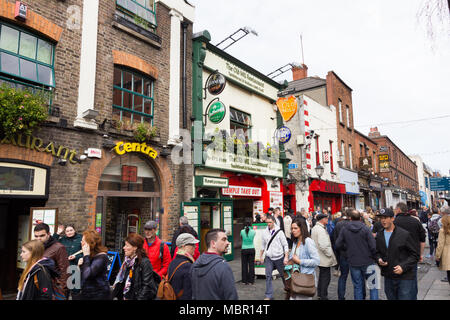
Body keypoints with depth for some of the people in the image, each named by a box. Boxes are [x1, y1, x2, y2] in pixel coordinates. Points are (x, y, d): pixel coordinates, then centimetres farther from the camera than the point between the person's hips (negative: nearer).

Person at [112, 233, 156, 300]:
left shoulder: (145, 262, -16)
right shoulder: (127, 261, 8)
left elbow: (146, 285, -18)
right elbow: (121, 281, 16)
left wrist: (140, 298, -20)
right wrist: (116, 296, 12)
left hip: (136, 297, -7)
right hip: (125, 297, 7)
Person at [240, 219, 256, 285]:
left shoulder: (242, 231, -8)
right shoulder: (253, 231, -7)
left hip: (244, 250, 0)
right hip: (251, 249, 1)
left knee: (244, 265, 7)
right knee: (251, 265, 7)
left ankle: (245, 280, 12)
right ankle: (251, 280, 12)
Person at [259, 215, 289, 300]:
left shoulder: (279, 232, -9)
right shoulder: (264, 232, 0)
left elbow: (285, 245, -6)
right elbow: (263, 245, 12)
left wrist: (286, 257, -12)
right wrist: (261, 256, 14)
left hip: (279, 257, -2)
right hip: (269, 258, 2)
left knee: (283, 275, 13)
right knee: (268, 276, -2)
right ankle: (269, 295, 7)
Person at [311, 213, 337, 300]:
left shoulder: (315, 228, 9)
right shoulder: (321, 230, -23)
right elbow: (323, 245, -29)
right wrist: (330, 254, -15)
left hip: (319, 257, 10)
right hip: (325, 259, -10)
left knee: (322, 276, 21)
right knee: (326, 277, 1)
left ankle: (320, 294, 31)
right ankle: (323, 297, 9)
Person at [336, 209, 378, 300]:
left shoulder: (344, 230, -4)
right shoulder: (365, 229, -11)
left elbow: (338, 245, -1)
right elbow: (373, 246, -13)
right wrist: (374, 257, 4)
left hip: (353, 263, 2)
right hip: (367, 262, -2)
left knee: (357, 287, 12)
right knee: (373, 286, 12)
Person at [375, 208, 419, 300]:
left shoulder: (404, 234, -8)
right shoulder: (379, 235, 6)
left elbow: (415, 254, -5)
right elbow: (377, 252, 19)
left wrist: (403, 266, -16)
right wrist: (379, 259, -2)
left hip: (405, 277, -5)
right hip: (388, 277, 5)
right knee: (391, 297, 16)